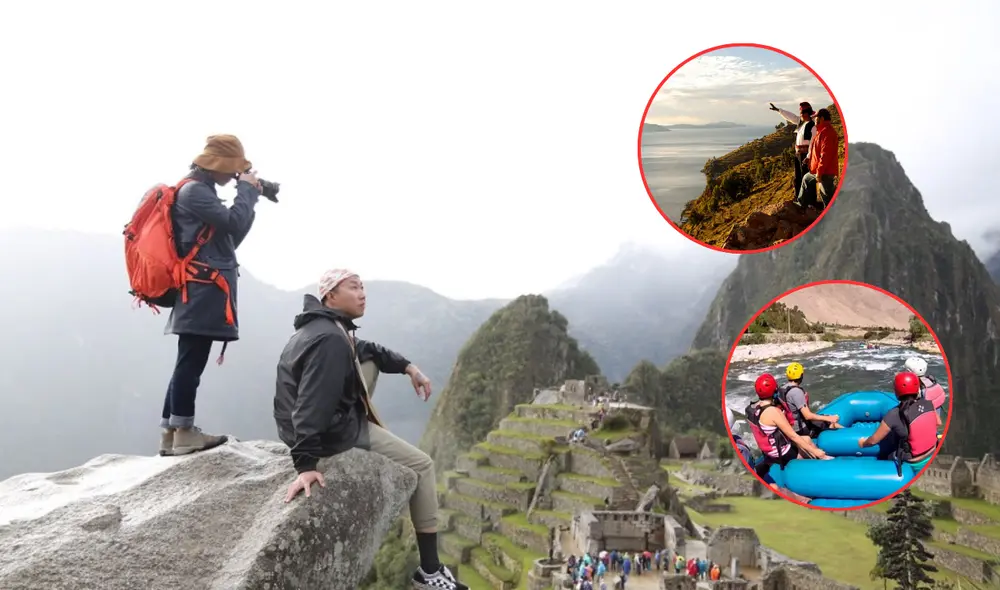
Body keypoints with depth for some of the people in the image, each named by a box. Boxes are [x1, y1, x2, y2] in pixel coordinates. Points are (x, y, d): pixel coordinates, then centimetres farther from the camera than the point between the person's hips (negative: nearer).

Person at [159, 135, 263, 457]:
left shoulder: (200, 191, 23)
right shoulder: (194, 190, -9)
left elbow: (230, 239, 22)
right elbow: (234, 223, -19)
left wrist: (250, 198, 12)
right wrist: (247, 190, -3)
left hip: (204, 293, 10)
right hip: (203, 291, -10)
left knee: (188, 363, 10)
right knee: (191, 362, -8)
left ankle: (169, 434, 13)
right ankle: (184, 433, -4)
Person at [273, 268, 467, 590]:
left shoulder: (325, 327, 8)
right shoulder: (330, 340, -25)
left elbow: (366, 350, 22)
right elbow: (313, 404, -34)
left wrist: (408, 367, 10)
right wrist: (306, 463, -39)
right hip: (335, 432, -10)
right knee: (422, 465, 0)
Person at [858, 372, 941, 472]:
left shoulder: (894, 415, -28)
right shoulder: (928, 404, -14)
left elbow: (873, 440, -16)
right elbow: (938, 423, 9)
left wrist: (863, 443, 5)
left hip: (913, 465, -5)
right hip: (932, 455, 5)